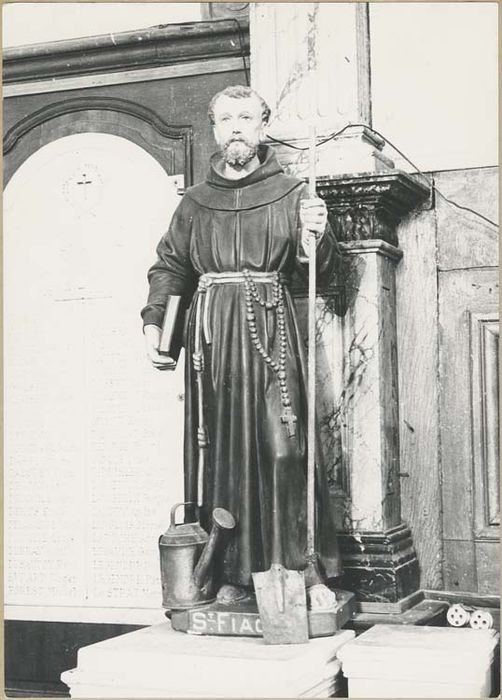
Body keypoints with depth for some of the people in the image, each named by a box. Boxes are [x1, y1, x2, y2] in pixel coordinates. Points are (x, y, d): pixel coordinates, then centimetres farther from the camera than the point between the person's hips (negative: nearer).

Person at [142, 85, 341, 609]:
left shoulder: (290, 194, 10)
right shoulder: (195, 202, 17)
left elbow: (319, 271, 6)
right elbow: (169, 268, 17)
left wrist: (317, 236, -14)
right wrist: (154, 326, 4)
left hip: (270, 330, -2)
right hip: (210, 335, 2)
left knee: (281, 445, -10)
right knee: (218, 451, -1)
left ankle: (307, 569, -5)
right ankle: (231, 575, 4)